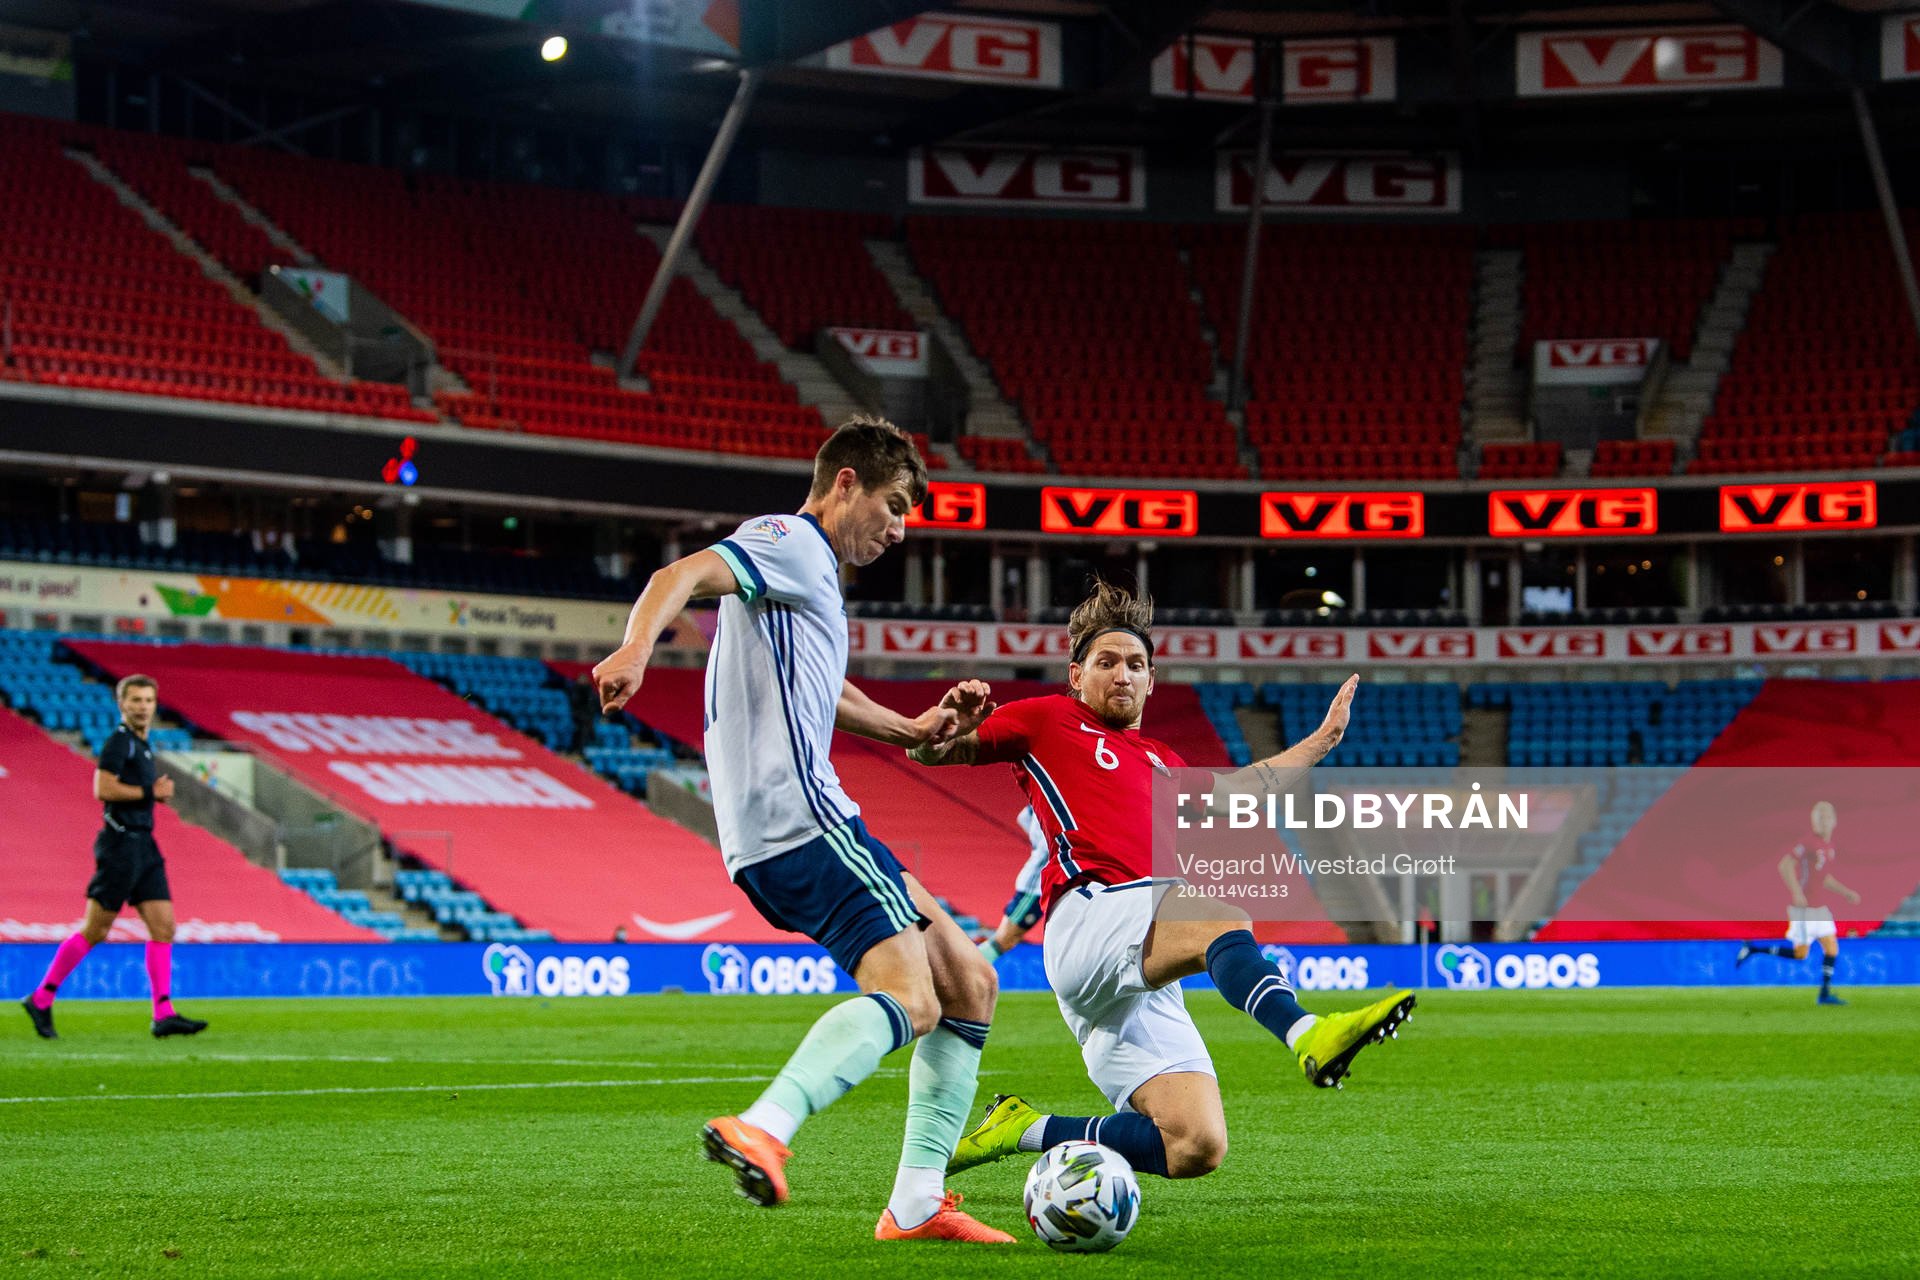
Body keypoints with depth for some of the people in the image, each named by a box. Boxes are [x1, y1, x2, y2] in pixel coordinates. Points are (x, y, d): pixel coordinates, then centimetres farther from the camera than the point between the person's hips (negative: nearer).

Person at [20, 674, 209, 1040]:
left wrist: (159, 791, 10)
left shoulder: (141, 744, 18)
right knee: (94, 932, -4)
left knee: (164, 927, 0)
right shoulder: (120, 741, -10)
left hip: (143, 845, 9)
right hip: (121, 843, -9)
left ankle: (164, 1014, -2)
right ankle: (41, 1000, 6)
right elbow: (102, 788, -21)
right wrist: (151, 792, -14)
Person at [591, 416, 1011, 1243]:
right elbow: (680, 577, -21)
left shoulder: (812, 578, 29)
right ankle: (762, 1128, -44)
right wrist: (635, 650, -40)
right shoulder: (788, 543, -2)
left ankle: (917, 1203, 8)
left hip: (778, 843, 10)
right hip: (801, 819, -10)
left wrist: (917, 730, 43)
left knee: (968, 985, 12)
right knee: (908, 998, -25)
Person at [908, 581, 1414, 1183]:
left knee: (1196, 1149, -11)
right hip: (1088, 920, -7)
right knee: (1221, 909, -37)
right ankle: (1307, 1035, -65)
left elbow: (1236, 788, 48)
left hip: (1145, 985, 7)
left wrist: (1322, 739, 51)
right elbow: (924, 750, 16)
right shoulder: (1047, 719, 19)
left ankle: (1027, 1131, 5)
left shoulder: (1161, 763, 35)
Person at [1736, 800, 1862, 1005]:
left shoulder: (1829, 845, 12)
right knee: (1800, 953, -3)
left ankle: (1825, 994, 11)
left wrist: (1846, 893, 16)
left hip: (1819, 907, 8)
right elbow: (1785, 865, -24)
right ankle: (1752, 948, 9)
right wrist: (1797, 893, -29)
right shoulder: (1809, 843, -16)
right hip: (1804, 906, -8)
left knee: (1832, 948, 4)